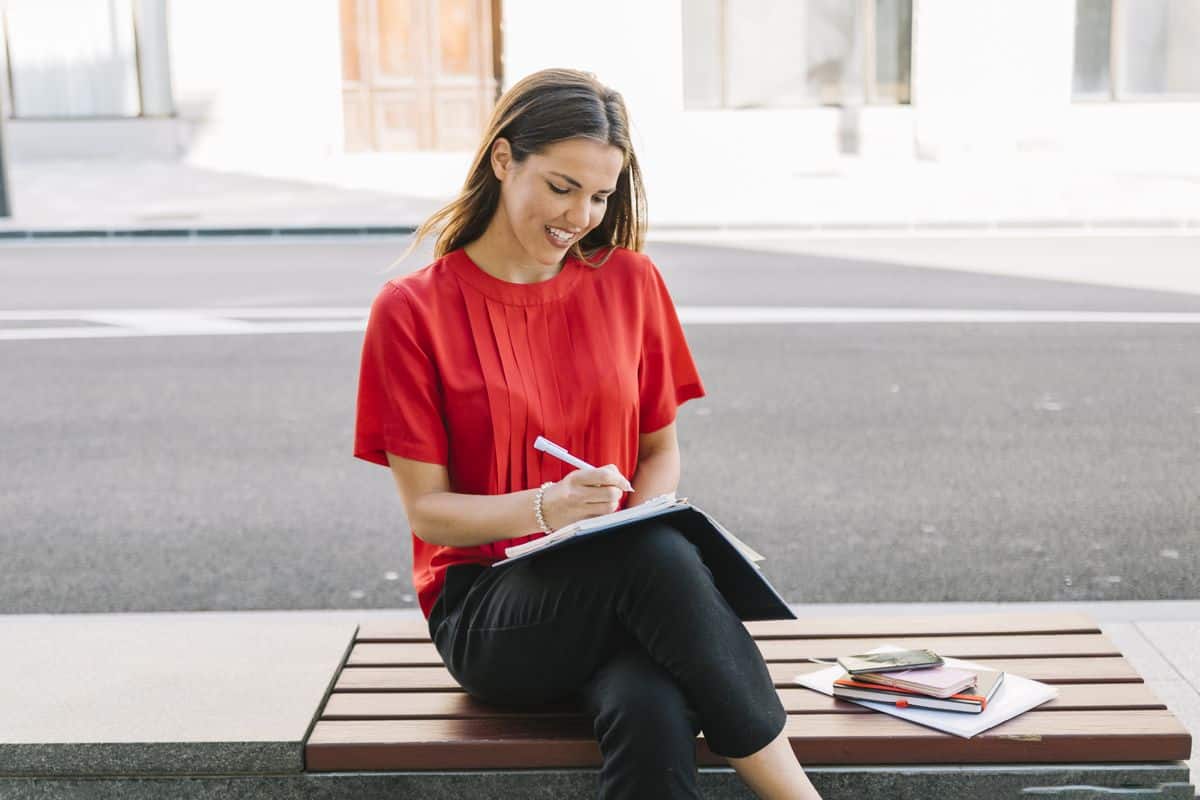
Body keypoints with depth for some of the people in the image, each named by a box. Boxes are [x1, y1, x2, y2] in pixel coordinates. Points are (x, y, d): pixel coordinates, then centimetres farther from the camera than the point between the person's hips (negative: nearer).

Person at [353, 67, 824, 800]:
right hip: (487, 610, -2)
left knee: (652, 712, -36)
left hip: (617, 593, 2)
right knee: (660, 557, -35)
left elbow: (661, 449, 12)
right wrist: (546, 508, -23)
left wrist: (633, 528, -10)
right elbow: (427, 510, -4)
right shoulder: (412, 311, -3)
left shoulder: (629, 280, 6)